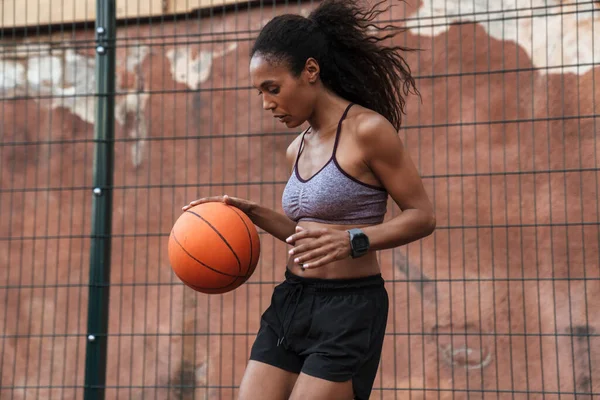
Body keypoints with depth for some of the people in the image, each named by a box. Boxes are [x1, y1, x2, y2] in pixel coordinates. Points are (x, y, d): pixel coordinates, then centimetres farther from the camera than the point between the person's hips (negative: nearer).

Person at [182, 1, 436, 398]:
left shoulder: (368, 130, -13)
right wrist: (254, 213, 7)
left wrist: (353, 241, -24)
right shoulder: (298, 149, 11)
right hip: (291, 302, 8)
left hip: (348, 309, -8)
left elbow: (422, 215, -11)